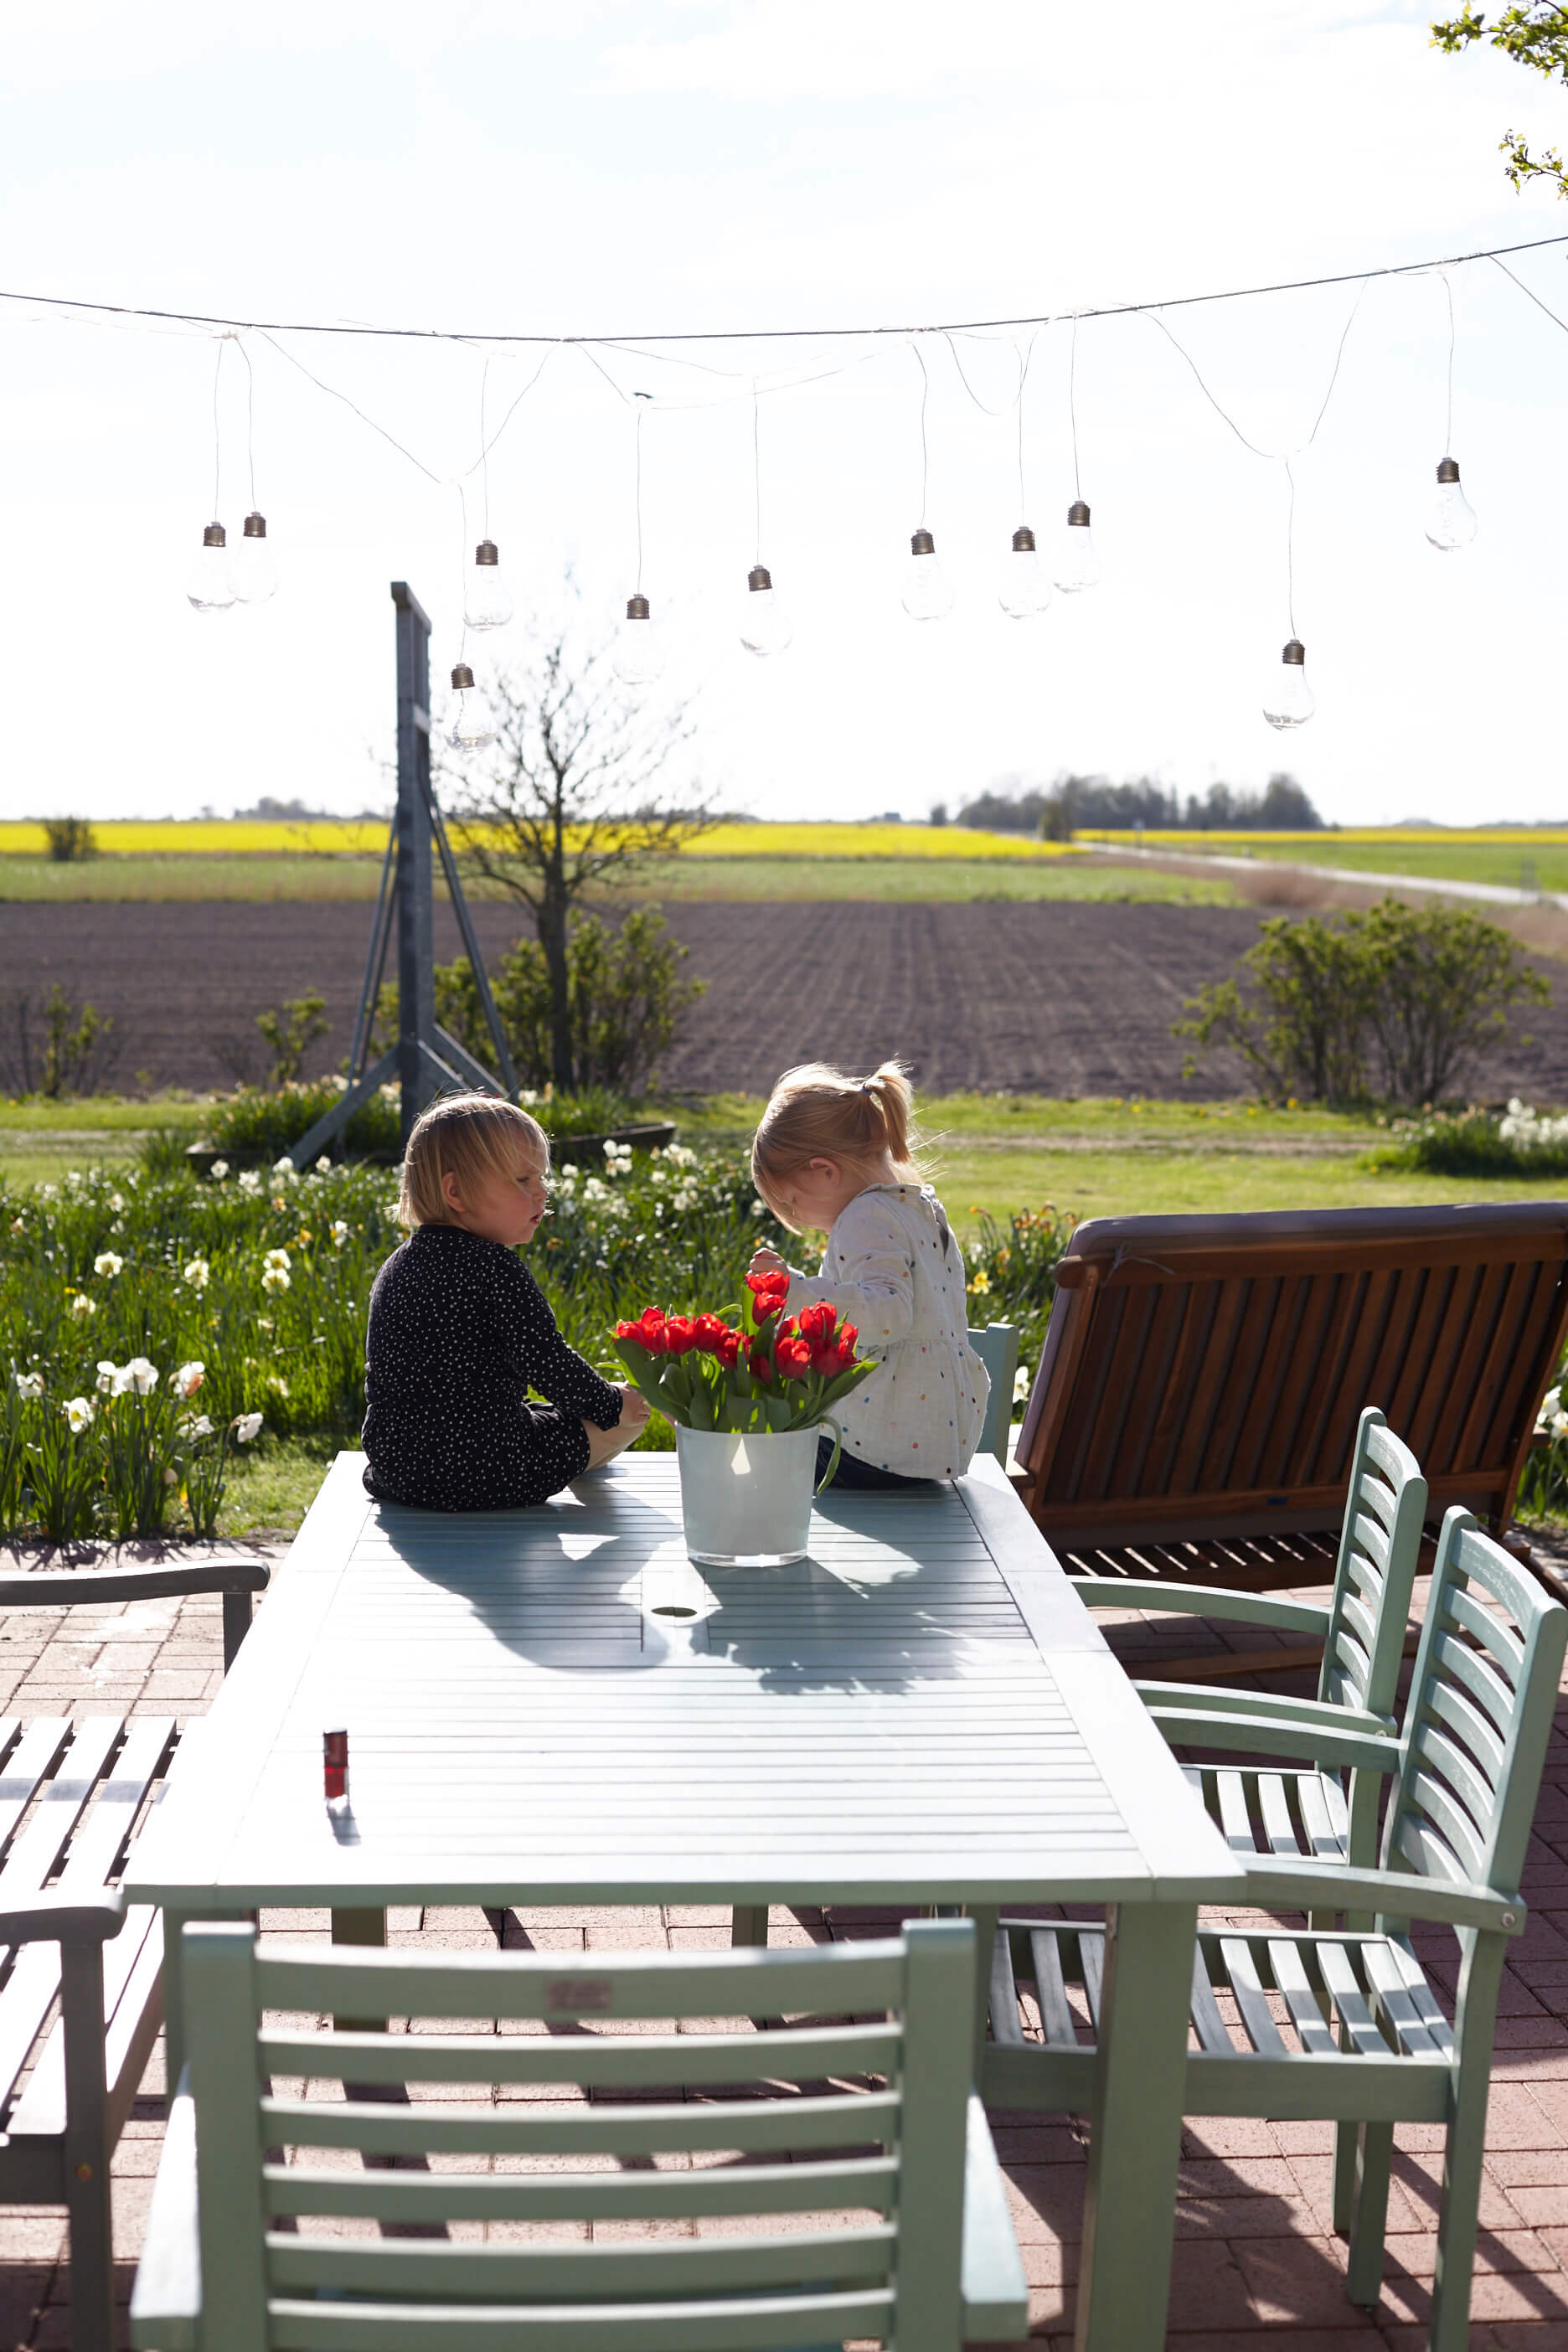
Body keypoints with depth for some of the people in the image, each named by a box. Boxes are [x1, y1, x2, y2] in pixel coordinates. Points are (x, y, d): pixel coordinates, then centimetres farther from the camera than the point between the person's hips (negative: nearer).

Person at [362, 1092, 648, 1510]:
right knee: (632, 1413, 12)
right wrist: (611, 1402, 3)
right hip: (485, 1480, -8)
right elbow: (547, 1363, -16)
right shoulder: (494, 1267, -17)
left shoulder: (396, 1267, 8)